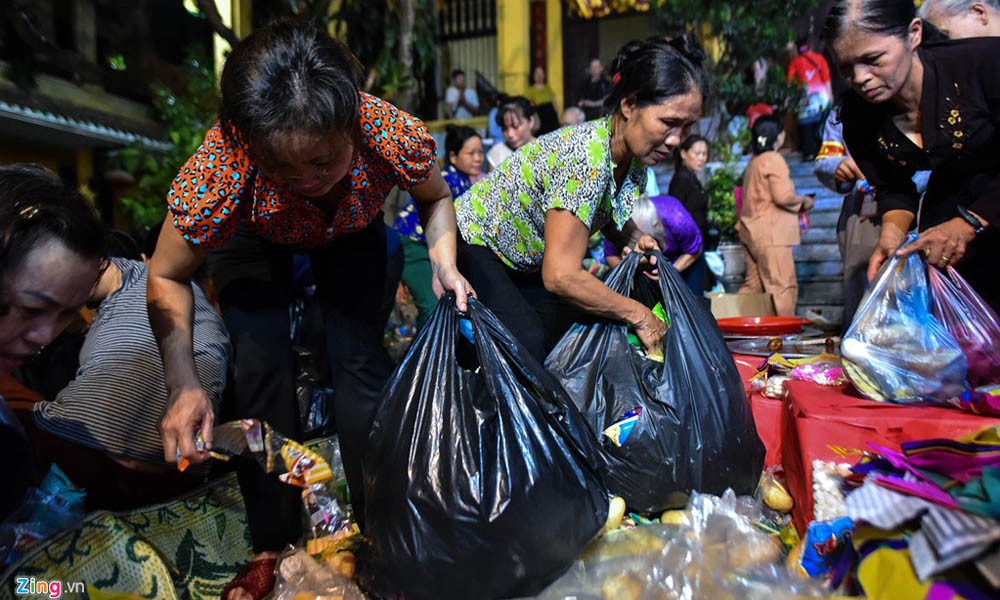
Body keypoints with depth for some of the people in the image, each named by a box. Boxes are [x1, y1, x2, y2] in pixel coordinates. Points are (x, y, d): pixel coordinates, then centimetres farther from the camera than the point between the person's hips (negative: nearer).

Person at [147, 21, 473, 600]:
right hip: (252, 236, 0)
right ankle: (272, 545, 11)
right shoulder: (217, 171, -40)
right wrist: (183, 384, -33)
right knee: (261, 367, -10)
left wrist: (443, 261, -31)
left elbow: (436, 197, -13)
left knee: (361, 357, -9)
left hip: (353, 232, 1)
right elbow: (167, 276, -22)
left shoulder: (396, 137, -39)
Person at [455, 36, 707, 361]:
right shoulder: (586, 155, -36)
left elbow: (613, 215, 12)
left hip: (530, 262, 8)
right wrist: (640, 315, -27)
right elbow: (561, 276, -37)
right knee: (527, 344, -23)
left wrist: (637, 238, -12)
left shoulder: (635, 157, -10)